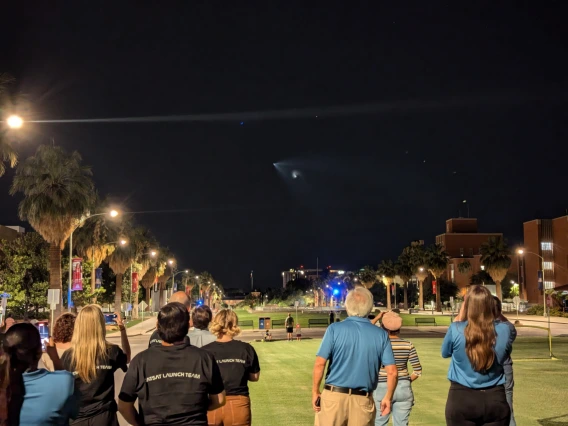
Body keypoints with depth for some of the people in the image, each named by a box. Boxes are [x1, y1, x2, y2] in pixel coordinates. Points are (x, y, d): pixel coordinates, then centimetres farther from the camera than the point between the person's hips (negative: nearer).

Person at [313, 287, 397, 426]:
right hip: (363, 401, 2)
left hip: (334, 396, -1)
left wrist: (315, 391, 1)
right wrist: (388, 397, 11)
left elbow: (320, 364, -10)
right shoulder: (381, 335, 2)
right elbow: (392, 372, -2)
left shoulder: (335, 329, -5)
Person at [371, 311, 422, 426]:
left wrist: (376, 318, 3)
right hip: (403, 389, 2)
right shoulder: (408, 345, -5)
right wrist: (407, 380, 13)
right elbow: (418, 370, -3)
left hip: (381, 389, -2)